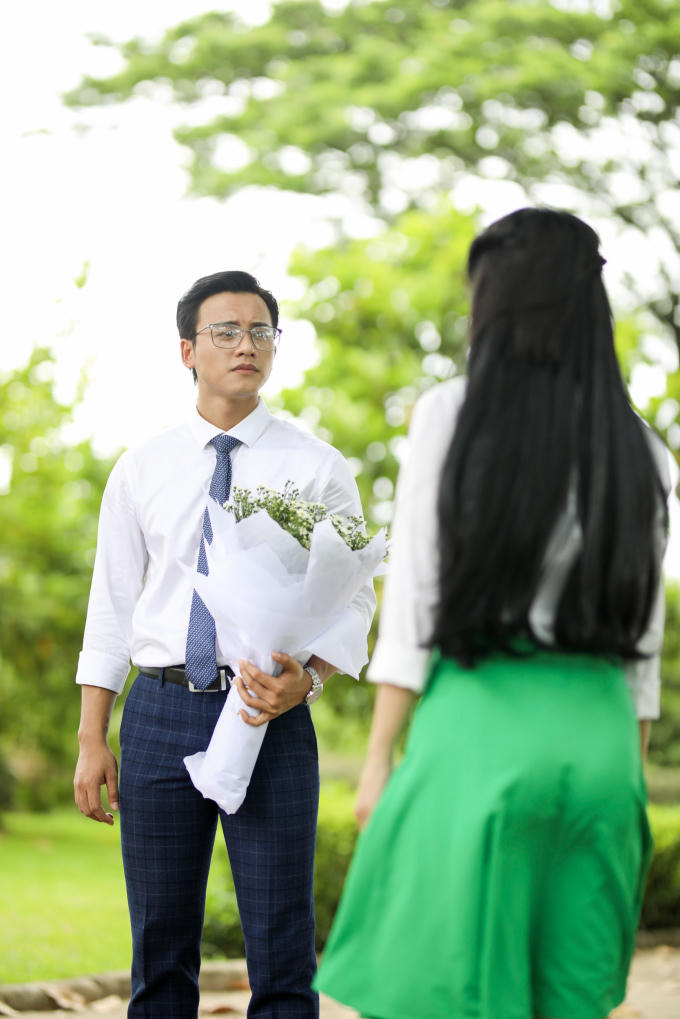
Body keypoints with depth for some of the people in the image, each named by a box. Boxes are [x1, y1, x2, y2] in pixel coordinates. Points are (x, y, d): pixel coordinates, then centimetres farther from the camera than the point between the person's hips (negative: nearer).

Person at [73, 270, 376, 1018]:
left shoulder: (317, 468, 3)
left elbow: (354, 597, 1)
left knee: (282, 953, -1)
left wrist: (307, 678, -19)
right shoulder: (142, 470, 7)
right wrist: (92, 740, 4)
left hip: (270, 713, -2)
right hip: (161, 711, 2)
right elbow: (112, 604, 8)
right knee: (160, 949, 9)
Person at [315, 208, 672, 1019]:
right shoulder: (637, 450, 9)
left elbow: (414, 597, -5)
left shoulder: (452, 415, -2)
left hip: (478, 728, -4)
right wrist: (627, 783, 17)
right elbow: (643, 635, 11)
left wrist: (377, 759, -1)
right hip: (597, 740, 4)